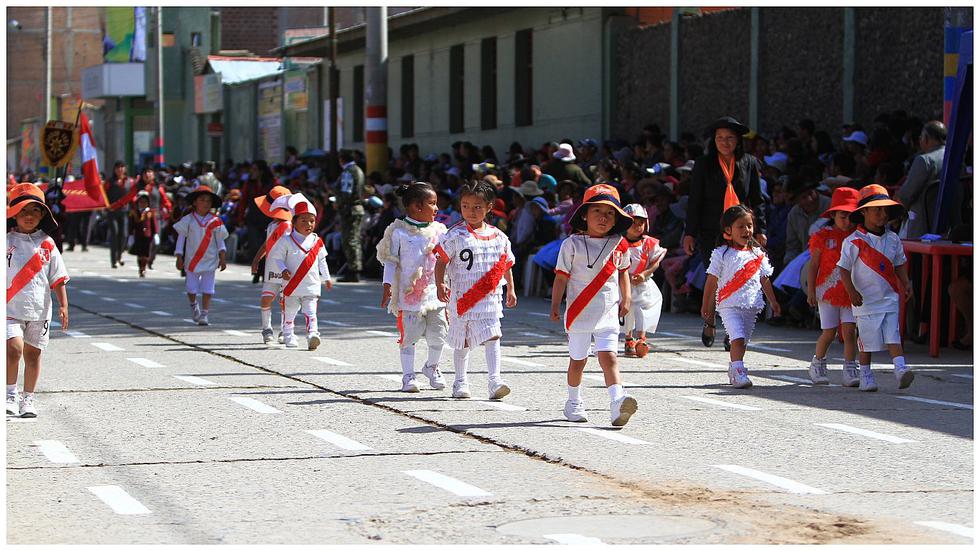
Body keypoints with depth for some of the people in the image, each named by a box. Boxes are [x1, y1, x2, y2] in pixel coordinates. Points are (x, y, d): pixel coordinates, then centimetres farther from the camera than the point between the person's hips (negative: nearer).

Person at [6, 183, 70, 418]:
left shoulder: (46, 244, 5)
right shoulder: (5, 241, -1)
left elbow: (58, 278, 8)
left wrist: (63, 306, 1)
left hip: (39, 310, 3)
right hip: (10, 308, -3)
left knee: (33, 354, 9)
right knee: (14, 347, -18)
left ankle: (28, 399, 21)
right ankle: (10, 394, -1)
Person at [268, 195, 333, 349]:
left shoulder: (317, 242, 7)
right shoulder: (286, 241, -3)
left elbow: (321, 261, 19)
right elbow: (275, 257, 0)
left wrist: (326, 278, 23)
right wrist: (283, 270, -16)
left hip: (312, 286, 1)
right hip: (292, 285, -1)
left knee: (311, 313, -11)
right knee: (290, 312, 11)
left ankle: (312, 335, -22)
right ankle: (288, 336, 26)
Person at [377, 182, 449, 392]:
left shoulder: (439, 230, 8)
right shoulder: (398, 232, -4)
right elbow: (390, 261, 0)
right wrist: (387, 286, -7)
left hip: (435, 293, 4)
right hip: (409, 294, -4)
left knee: (438, 334, 6)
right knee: (409, 335, -1)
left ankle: (432, 367, 30)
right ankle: (408, 376, 9)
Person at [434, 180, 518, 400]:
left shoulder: (498, 237, 6)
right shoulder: (455, 236, -5)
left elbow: (506, 264, 18)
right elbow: (441, 261, -6)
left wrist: (511, 289, 19)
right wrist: (440, 284, -19)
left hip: (490, 298, 2)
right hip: (462, 297, -2)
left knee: (493, 337, -10)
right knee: (462, 342, 9)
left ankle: (494, 381, -13)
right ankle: (460, 382, 23)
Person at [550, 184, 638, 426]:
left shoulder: (618, 244, 6)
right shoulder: (572, 244, -3)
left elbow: (623, 272, 20)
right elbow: (561, 276, -2)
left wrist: (625, 299, 12)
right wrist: (555, 306, -4)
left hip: (608, 313, 1)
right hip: (579, 312, -1)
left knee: (608, 356, -12)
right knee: (578, 359, 11)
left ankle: (618, 404, -26)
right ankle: (574, 402, 29)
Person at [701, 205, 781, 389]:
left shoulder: (758, 254, 10)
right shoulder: (721, 254, -1)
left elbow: (764, 280, 17)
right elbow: (711, 281, 2)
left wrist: (773, 301, 13)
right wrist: (705, 305, 4)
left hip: (752, 305, 4)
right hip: (729, 305, -4)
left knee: (742, 340, 9)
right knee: (738, 338, -18)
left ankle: (733, 371, 22)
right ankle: (738, 372, -21)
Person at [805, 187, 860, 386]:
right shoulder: (823, 236, -2)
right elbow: (814, 265, 1)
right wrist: (811, 291, -3)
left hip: (851, 292, 2)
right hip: (828, 291, -2)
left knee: (849, 331, -6)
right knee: (829, 332, 2)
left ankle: (850, 370, -3)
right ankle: (818, 363, 24)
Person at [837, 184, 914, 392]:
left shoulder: (893, 239, 7)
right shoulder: (854, 241, -9)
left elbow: (899, 264, 17)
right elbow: (844, 268, -8)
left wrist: (906, 284, 3)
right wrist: (851, 291, -18)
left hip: (889, 298, 3)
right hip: (865, 299, -3)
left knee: (893, 336, -8)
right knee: (867, 340, 4)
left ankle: (901, 369, -17)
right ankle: (865, 377, 15)